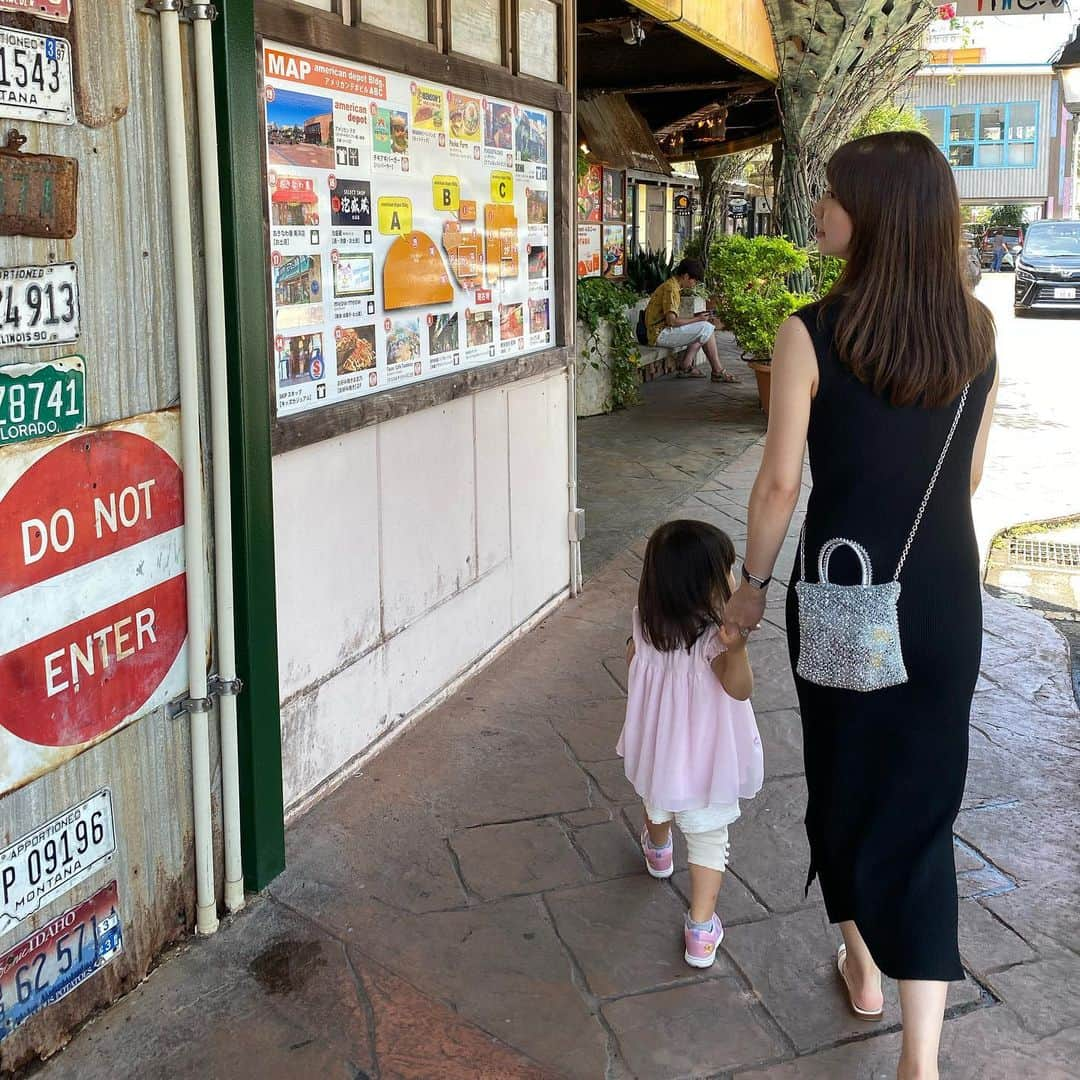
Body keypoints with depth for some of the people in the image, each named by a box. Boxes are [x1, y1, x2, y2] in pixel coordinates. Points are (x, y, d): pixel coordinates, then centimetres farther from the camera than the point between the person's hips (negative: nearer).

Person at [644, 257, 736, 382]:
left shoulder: (672, 285, 14)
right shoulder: (671, 288, -18)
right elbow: (672, 321, -26)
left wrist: (692, 318, 7)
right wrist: (696, 319, -14)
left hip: (664, 330, 10)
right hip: (660, 334, -10)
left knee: (701, 330, 13)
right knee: (706, 328, -12)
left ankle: (686, 367, 3)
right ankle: (718, 372, -6)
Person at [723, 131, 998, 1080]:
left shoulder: (813, 334, -14)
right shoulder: (978, 328, 0)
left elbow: (780, 481, -10)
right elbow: (970, 473, 8)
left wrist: (753, 583, 4)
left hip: (843, 592, -3)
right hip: (946, 596, 3)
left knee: (843, 777, 18)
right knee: (919, 801, 8)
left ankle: (862, 965, 39)